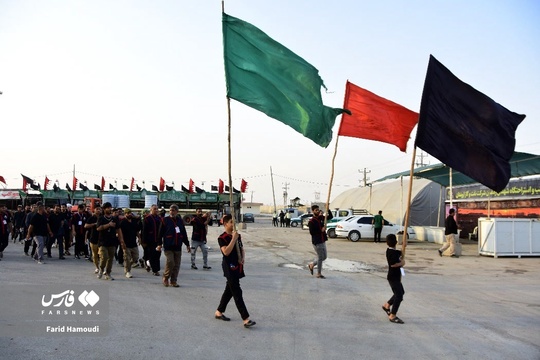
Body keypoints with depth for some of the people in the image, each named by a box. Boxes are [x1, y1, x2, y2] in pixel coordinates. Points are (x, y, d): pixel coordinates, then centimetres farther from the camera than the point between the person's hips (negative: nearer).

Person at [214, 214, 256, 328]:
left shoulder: (238, 235, 10)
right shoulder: (222, 238, -12)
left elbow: (242, 249, 18)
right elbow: (226, 252, -25)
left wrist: (243, 258, -1)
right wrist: (233, 239, -25)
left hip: (237, 267, 8)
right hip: (229, 267, -8)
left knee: (229, 290, 17)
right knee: (237, 293, -9)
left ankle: (219, 312, 32)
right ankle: (246, 319, -10)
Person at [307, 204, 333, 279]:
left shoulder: (321, 218, 7)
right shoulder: (311, 221, -13)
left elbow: (331, 217, 7)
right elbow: (311, 232, -16)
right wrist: (321, 230, -19)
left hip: (323, 241, 8)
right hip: (317, 242, -8)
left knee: (324, 257, 16)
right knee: (320, 257, -1)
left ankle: (311, 265, 34)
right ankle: (319, 274, 13)